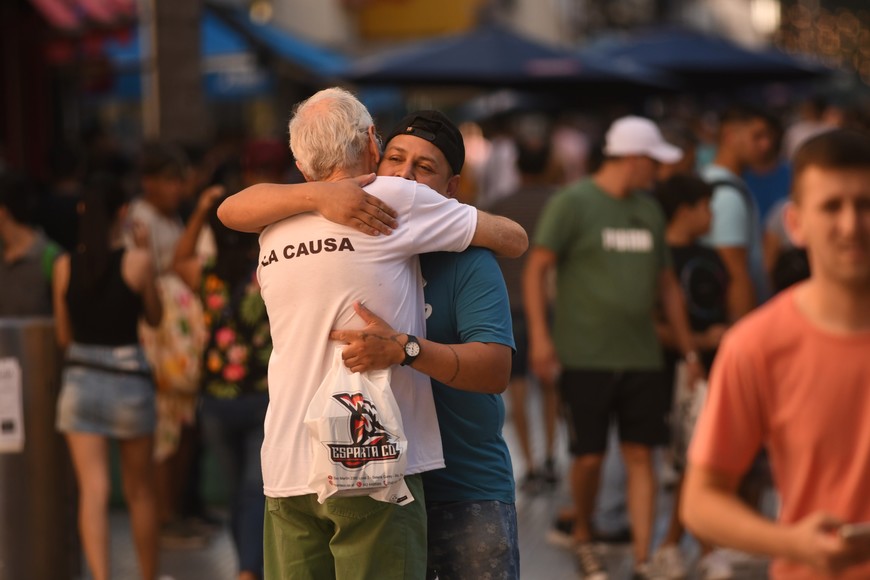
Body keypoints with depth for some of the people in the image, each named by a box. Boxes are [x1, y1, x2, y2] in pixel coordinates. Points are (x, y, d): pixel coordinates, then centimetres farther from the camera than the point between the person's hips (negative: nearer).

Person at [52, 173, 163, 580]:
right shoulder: (136, 261, -9)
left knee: (93, 490, -2)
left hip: (80, 382, 2)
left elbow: (63, 336, 6)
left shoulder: (65, 267, -1)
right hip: (128, 381, -1)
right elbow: (155, 317, 7)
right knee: (140, 489, 15)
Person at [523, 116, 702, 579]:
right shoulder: (572, 202, -5)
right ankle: (582, 537, 26)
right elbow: (535, 268, -7)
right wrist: (539, 334, -16)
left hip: (641, 358, 5)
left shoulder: (649, 211, 14)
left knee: (640, 455, 1)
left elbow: (666, 283, 20)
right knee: (590, 456, 1)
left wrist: (689, 349, 18)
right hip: (584, 359, -5)